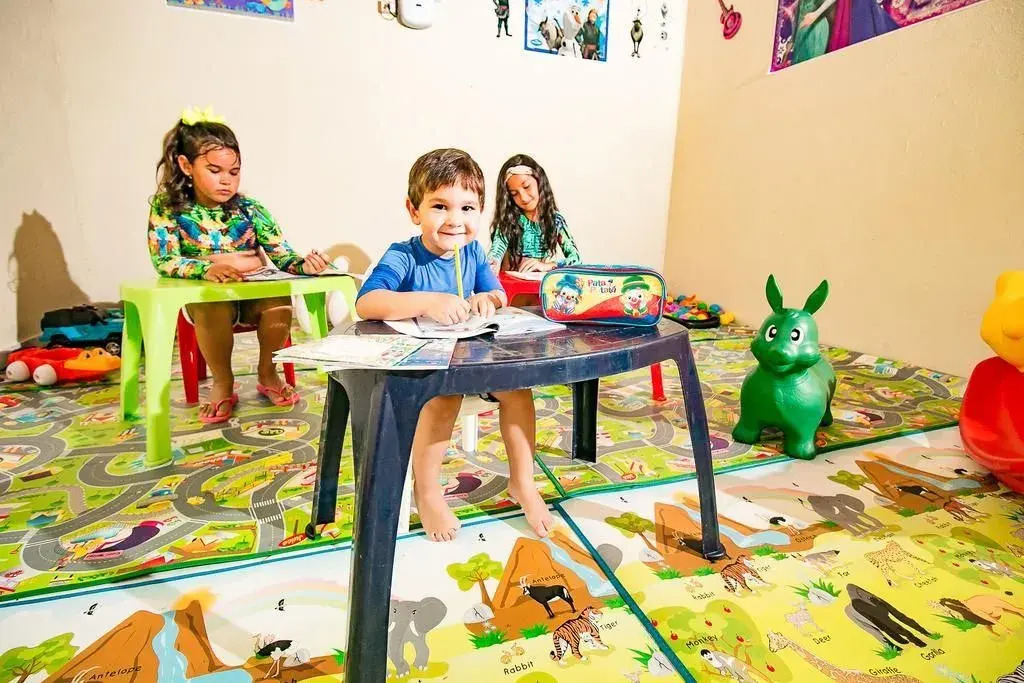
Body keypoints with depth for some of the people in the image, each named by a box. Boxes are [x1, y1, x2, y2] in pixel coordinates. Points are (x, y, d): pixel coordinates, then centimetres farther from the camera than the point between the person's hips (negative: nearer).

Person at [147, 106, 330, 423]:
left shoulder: (249, 209, -4)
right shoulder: (167, 208, -5)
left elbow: (281, 254, -10)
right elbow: (165, 260, -16)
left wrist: (302, 265, -33)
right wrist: (206, 269, -36)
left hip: (253, 293, 1)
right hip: (203, 297, -1)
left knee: (279, 301, -31)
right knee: (213, 309, -36)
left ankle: (267, 373, -2)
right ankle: (223, 383, -8)